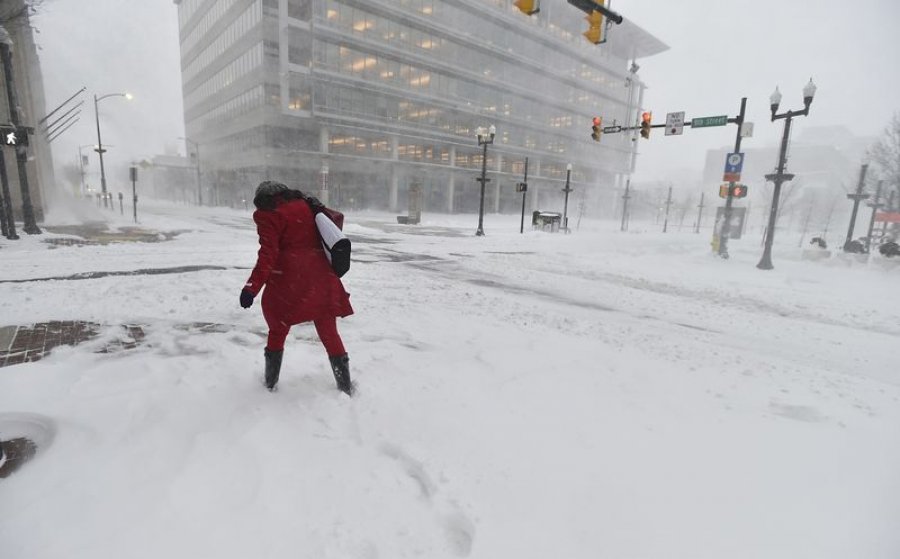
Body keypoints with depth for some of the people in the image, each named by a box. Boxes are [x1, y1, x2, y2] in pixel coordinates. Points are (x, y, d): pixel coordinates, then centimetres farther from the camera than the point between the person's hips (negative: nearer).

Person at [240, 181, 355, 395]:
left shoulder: (268, 214, -4)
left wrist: (252, 287, -16)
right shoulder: (306, 205, 13)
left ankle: (270, 383, 29)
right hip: (320, 276, 4)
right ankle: (346, 387, 14)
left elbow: (268, 254, -14)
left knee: (278, 331, 17)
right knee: (329, 333, 11)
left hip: (287, 280, -4)